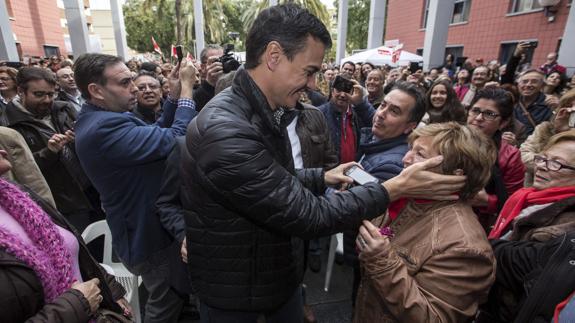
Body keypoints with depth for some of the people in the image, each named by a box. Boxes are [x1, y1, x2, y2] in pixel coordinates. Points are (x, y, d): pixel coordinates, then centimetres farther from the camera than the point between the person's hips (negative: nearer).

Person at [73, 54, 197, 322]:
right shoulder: (104, 127, -30)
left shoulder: (97, 119, 5)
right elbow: (175, 140, -34)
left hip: (141, 227, 10)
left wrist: (174, 95, -7)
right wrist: (186, 87, -24)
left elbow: (155, 134, 5)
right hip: (150, 234, -10)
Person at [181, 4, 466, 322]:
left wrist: (324, 177, 2)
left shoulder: (263, 113, -1)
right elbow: (309, 216, -30)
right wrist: (393, 189, -22)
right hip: (235, 290, -7)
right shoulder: (225, 132, -34)